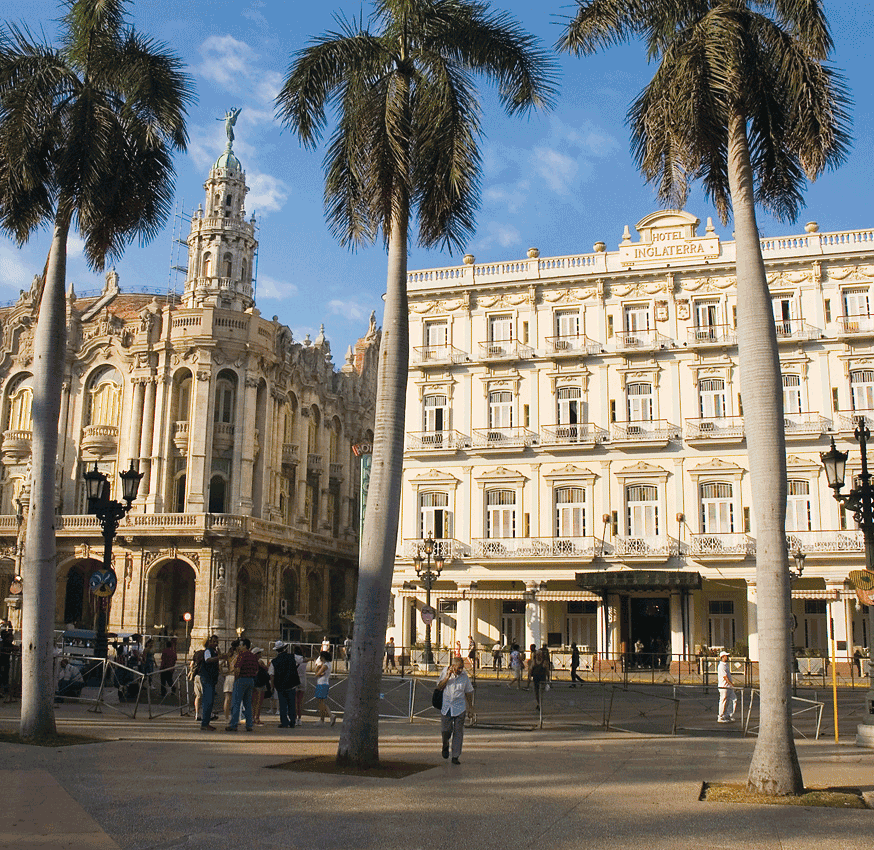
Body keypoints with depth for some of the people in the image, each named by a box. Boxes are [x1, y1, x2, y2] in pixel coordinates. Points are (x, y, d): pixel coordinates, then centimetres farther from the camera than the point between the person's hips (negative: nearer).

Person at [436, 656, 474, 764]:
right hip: (446, 706, 0)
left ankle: (455, 756, 7)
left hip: (459, 708, 0)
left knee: (458, 732, -1)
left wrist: (470, 707, 10)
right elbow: (439, 687, -5)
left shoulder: (464, 675, -3)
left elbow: (468, 692, 8)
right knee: (446, 730, 0)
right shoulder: (445, 672, -3)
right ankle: (445, 745, 34)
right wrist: (447, 677, -19)